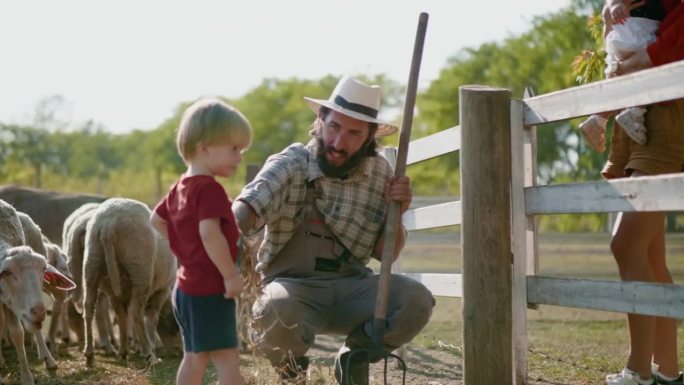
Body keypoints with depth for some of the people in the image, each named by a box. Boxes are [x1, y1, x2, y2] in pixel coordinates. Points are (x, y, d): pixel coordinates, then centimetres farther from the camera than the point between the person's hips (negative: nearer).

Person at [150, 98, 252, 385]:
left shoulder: (181, 187, 11)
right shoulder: (210, 189, -19)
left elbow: (156, 220, 23)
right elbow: (210, 233, -30)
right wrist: (231, 275, -23)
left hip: (187, 288, 10)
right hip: (210, 291, -10)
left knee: (194, 359, 16)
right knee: (228, 361, -10)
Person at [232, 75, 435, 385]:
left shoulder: (379, 173, 2)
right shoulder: (291, 165, -11)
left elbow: (386, 253, 9)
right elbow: (248, 207, -30)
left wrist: (396, 214, -11)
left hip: (352, 287, 4)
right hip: (295, 287, -3)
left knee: (417, 301, -23)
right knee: (276, 309, -38)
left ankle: (354, 357, 8)